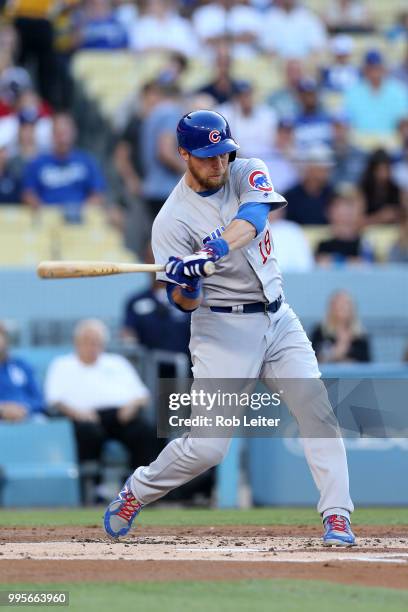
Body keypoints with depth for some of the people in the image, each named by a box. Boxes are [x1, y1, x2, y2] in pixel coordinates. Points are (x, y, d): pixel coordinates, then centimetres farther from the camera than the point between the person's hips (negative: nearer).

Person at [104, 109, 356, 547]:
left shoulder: (247, 174, 1)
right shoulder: (172, 220, -10)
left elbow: (253, 215, -23)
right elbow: (184, 303, -12)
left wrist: (216, 250, -41)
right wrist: (187, 286, -36)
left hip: (278, 318, 4)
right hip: (223, 327, -4)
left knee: (315, 408, -12)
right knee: (207, 446, -8)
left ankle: (337, 516, -10)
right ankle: (136, 492, 16)